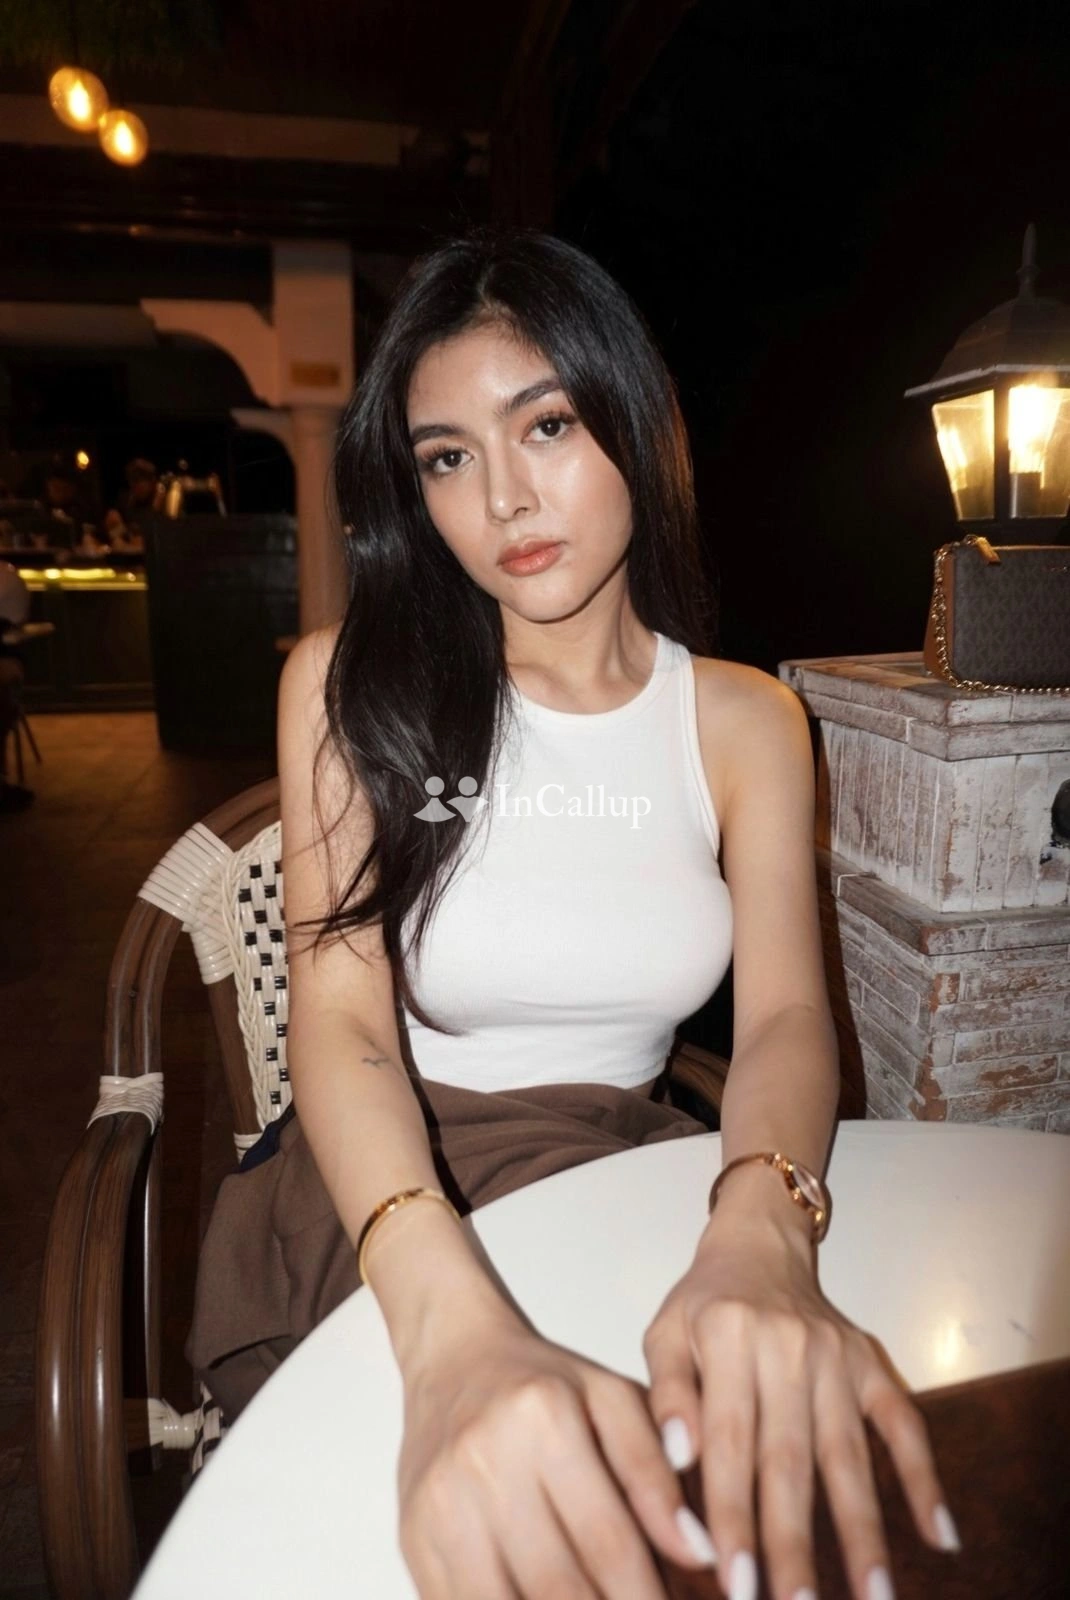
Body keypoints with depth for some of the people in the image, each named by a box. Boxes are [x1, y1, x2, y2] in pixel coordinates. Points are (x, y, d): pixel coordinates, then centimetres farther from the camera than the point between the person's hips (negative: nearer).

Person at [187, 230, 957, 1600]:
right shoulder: (349, 682, -6)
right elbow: (341, 1021, -16)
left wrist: (760, 1237, -31)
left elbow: (786, 1015, -8)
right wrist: (455, 1328, -35)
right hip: (388, 1206, -2)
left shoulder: (745, 719, 1)